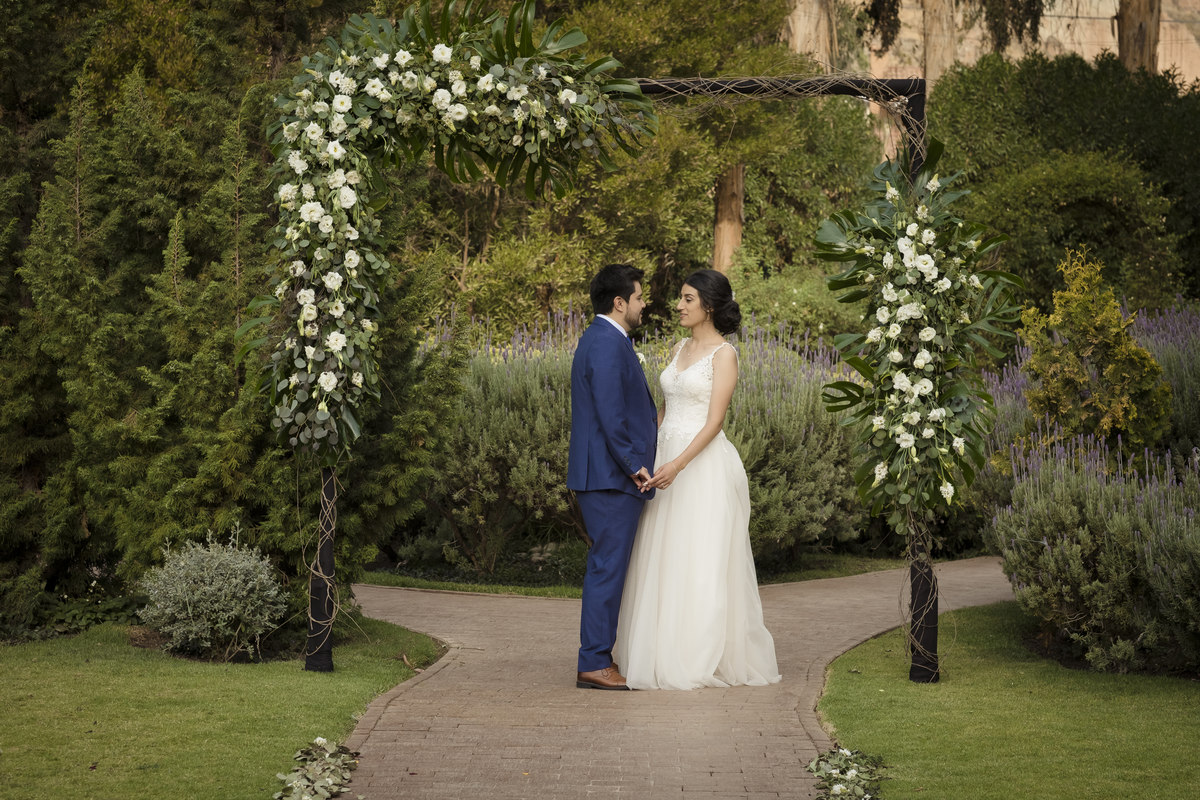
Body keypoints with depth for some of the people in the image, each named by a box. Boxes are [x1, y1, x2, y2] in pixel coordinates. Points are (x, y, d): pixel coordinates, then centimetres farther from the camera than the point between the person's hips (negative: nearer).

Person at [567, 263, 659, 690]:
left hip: (607, 476, 11)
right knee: (608, 567, -7)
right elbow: (611, 416, -21)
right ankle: (594, 663, -5)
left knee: (607, 568, 13)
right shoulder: (607, 344, -16)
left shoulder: (601, 339, 18)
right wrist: (634, 465, -17)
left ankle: (598, 657, 18)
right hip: (611, 477, -11)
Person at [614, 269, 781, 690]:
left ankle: (706, 660, 3)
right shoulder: (678, 350, 14)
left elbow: (714, 421, -16)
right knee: (664, 563, 7)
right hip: (666, 461, 8)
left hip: (704, 466, -8)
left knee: (703, 565, -4)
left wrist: (678, 465, -25)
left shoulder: (724, 354, -8)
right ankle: (666, 654, 14)